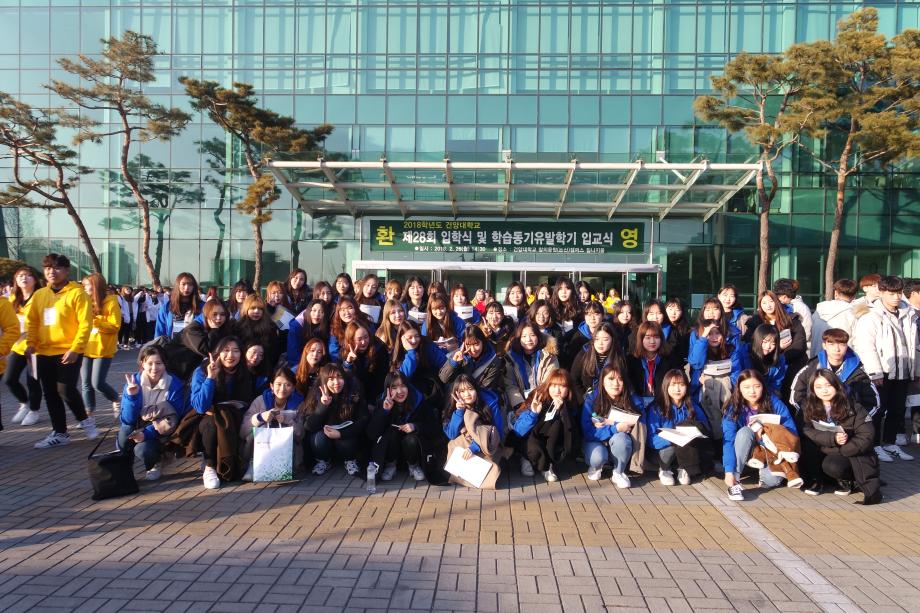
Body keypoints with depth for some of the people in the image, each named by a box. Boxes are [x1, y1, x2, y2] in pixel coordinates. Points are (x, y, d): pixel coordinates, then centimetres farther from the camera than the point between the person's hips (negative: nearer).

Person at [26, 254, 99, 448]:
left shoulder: (77, 292, -9)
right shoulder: (39, 294, 9)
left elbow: (85, 324, -13)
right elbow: (32, 322, 15)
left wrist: (75, 349, -19)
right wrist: (31, 343, 0)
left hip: (68, 352, -6)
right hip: (44, 353, 6)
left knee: (66, 389, -14)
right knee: (50, 394, 9)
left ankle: (85, 420, 13)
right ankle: (59, 433, 21)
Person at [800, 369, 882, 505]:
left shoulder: (852, 407, -6)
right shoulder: (809, 408, 0)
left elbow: (866, 435, -13)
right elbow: (807, 432, -13)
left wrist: (841, 451, -17)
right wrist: (833, 439, -27)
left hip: (853, 455, -4)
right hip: (827, 455, 4)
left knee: (831, 465, -33)